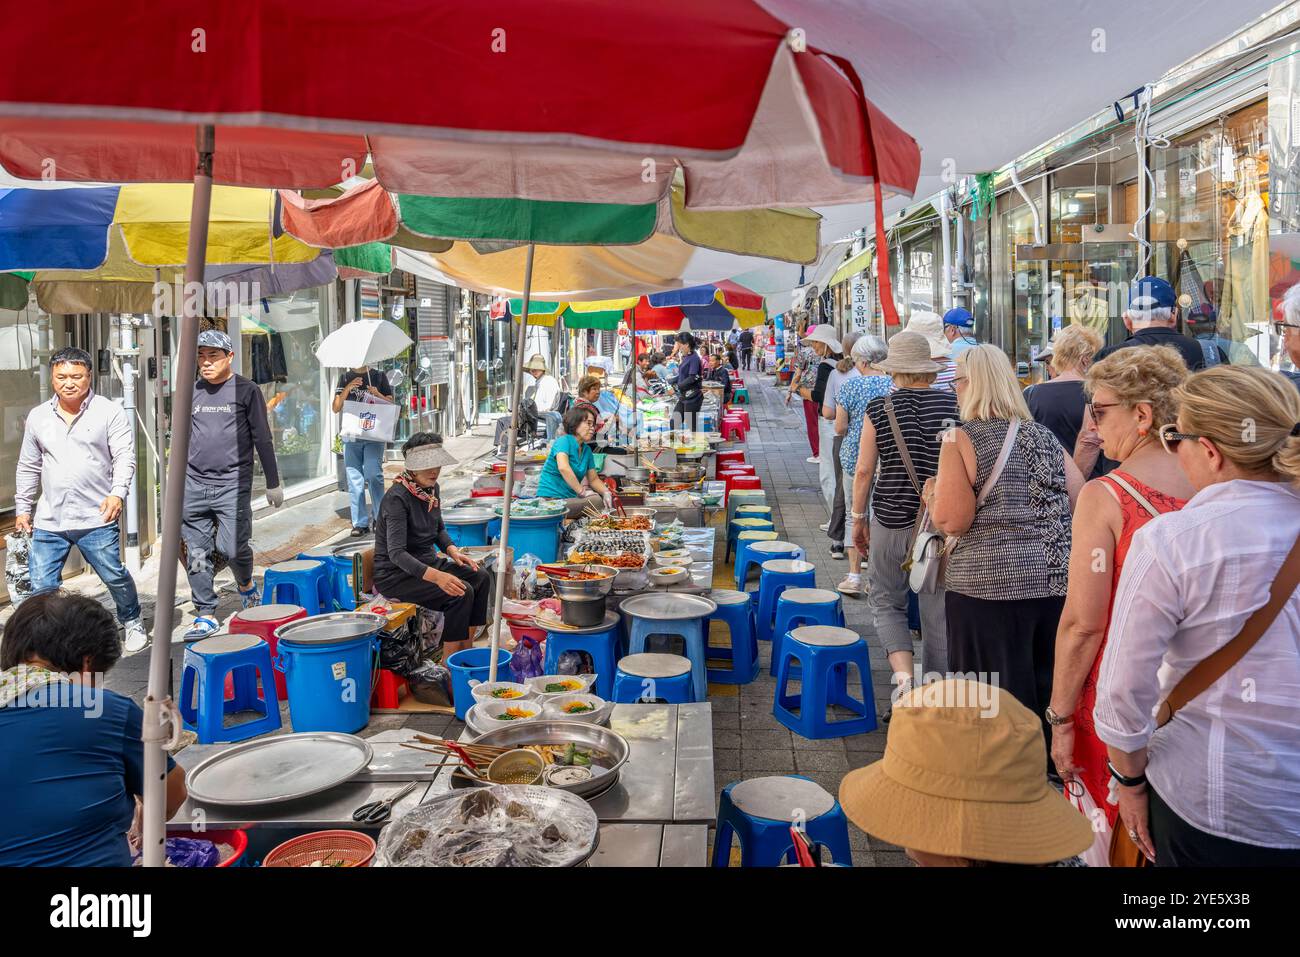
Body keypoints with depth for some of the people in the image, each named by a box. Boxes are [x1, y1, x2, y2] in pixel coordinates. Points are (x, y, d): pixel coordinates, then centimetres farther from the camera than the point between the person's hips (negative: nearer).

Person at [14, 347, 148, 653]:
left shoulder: (110, 412, -1)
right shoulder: (37, 417, 12)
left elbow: (124, 457, -8)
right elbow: (28, 467, 20)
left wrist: (117, 492, -23)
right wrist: (22, 508, 18)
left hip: (96, 518, -3)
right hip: (48, 521, 4)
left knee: (115, 577, 4)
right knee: (41, 586, 2)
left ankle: (133, 623, 28)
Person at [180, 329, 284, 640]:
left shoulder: (246, 391, 0)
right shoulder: (192, 391, 11)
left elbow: (262, 440, 2)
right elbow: (183, 438, 18)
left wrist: (273, 483, 3)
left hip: (232, 484, -4)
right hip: (193, 485, 4)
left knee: (233, 548, -10)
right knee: (196, 554, 3)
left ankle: (246, 584, 22)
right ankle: (206, 614, 13)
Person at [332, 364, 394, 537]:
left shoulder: (379, 375, 11)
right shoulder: (345, 378, 14)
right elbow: (336, 408, 7)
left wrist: (377, 394, -10)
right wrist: (348, 388, -7)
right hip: (351, 434, 2)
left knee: (374, 475, -12)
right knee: (354, 480, 0)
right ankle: (360, 523, 4)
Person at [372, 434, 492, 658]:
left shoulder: (432, 489, 2)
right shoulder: (397, 498, -23)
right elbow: (396, 553, -31)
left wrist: (452, 551, -2)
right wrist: (437, 576, -42)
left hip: (426, 562, 9)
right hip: (395, 574, -8)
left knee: (481, 577, -6)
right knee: (461, 592, -24)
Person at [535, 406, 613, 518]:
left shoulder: (587, 450, 14)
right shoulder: (564, 441, -9)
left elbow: (593, 479, 19)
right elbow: (563, 468, -27)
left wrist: (606, 492, -3)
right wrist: (582, 491, -25)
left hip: (570, 498, 8)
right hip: (550, 498, -8)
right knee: (595, 501, -28)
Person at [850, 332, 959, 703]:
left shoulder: (879, 408, -6)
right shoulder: (954, 405, -2)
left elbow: (864, 470, -4)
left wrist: (858, 518, 7)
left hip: (893, 519, -1)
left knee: (886, 600, 16)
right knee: (938, 610, 11)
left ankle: (904, 675, -4)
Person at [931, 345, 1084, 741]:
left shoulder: (962, 438, -8)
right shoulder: (1044, 436, 10)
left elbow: (952, 521, -15)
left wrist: (933, 494, 4)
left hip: (990, 583, -6)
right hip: (1055, 580, 6)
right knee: (1046, 690, 17)